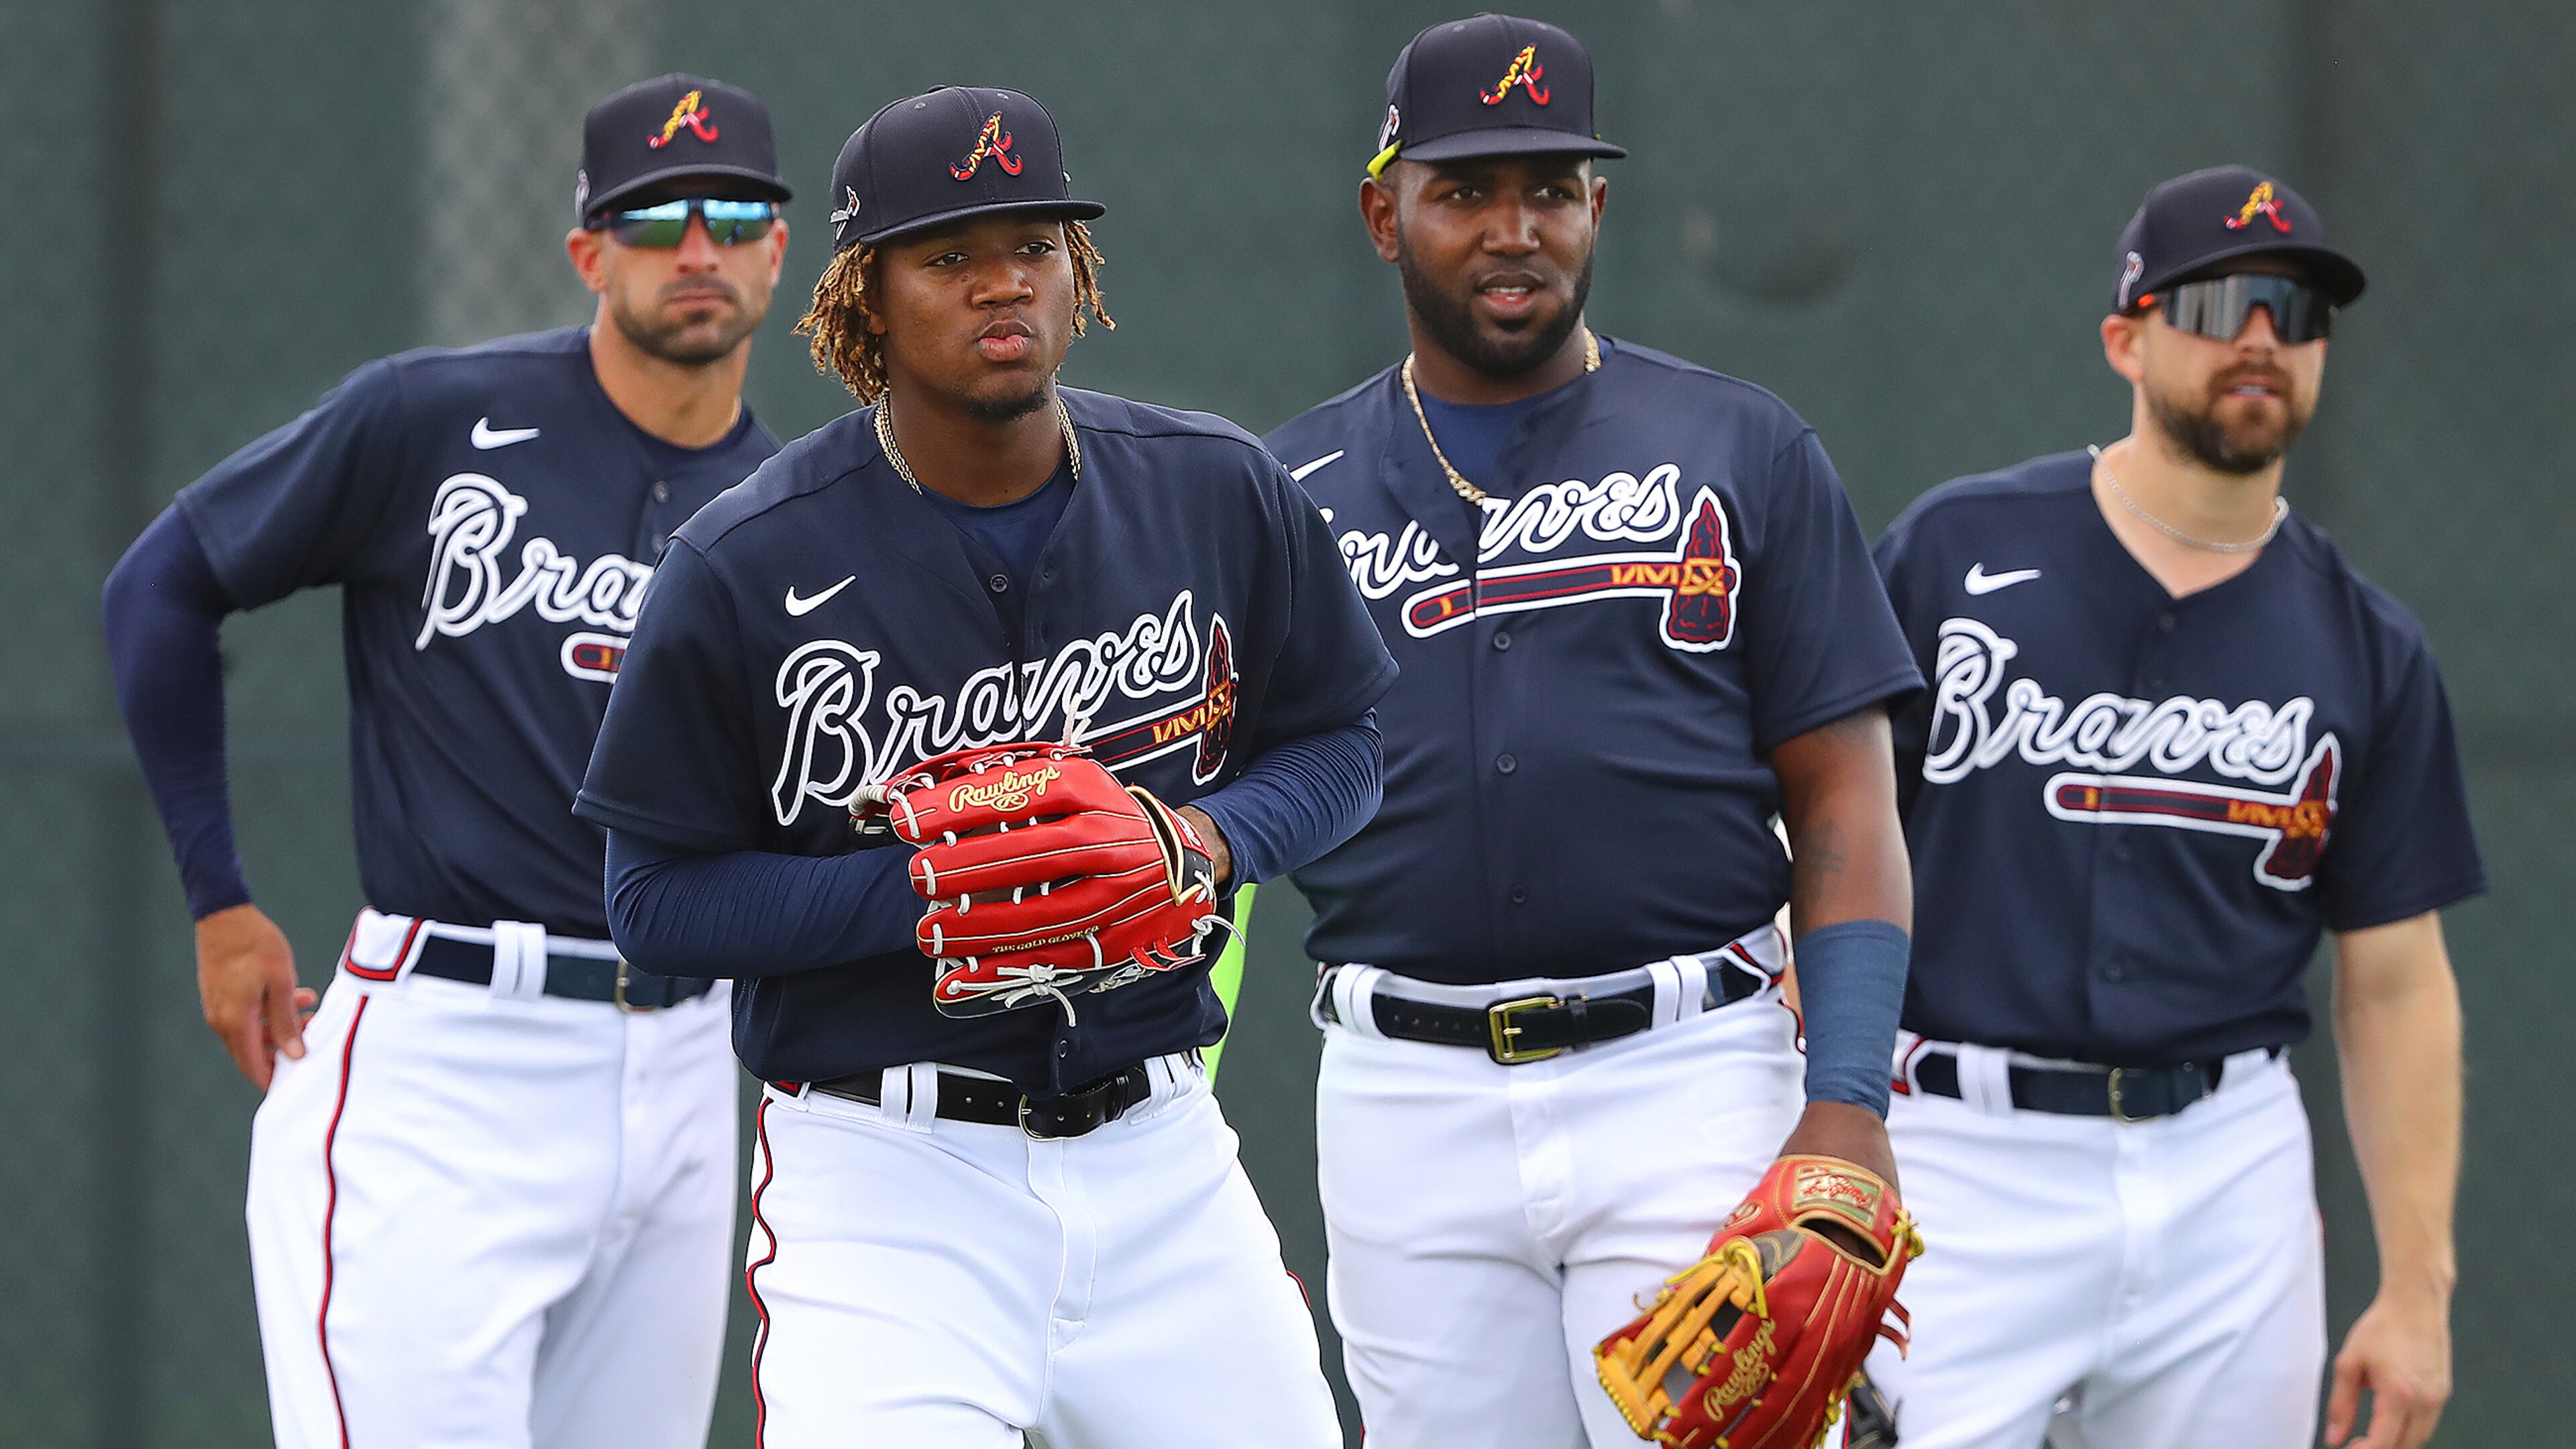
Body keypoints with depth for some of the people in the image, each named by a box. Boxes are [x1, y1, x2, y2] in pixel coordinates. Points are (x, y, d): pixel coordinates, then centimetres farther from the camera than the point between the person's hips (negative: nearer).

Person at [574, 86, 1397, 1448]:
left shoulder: (1218, 494, 2)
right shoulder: (747, 567, -8)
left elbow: (1335, 746, 14)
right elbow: (657, 898, -4)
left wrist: (1211, 839, -8)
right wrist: (919, 895, -18)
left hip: (1162, 1160, 4)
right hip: (886, 1182, -4)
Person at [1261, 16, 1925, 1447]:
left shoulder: (1742, 455, 7)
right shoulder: (1293, 489, 12)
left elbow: (1844, 804, 3)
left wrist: (1846, 1103, -9)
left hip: (1684, 1078, -2)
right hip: (1405, 1101, 2)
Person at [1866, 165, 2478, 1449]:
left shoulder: (2366, 650, 9)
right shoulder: (1952, 556, 2)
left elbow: (2396, 986, 10)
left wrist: (2418, 1290, 3)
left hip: (2228, 1177, 3)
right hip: (1966, 1153, -3)